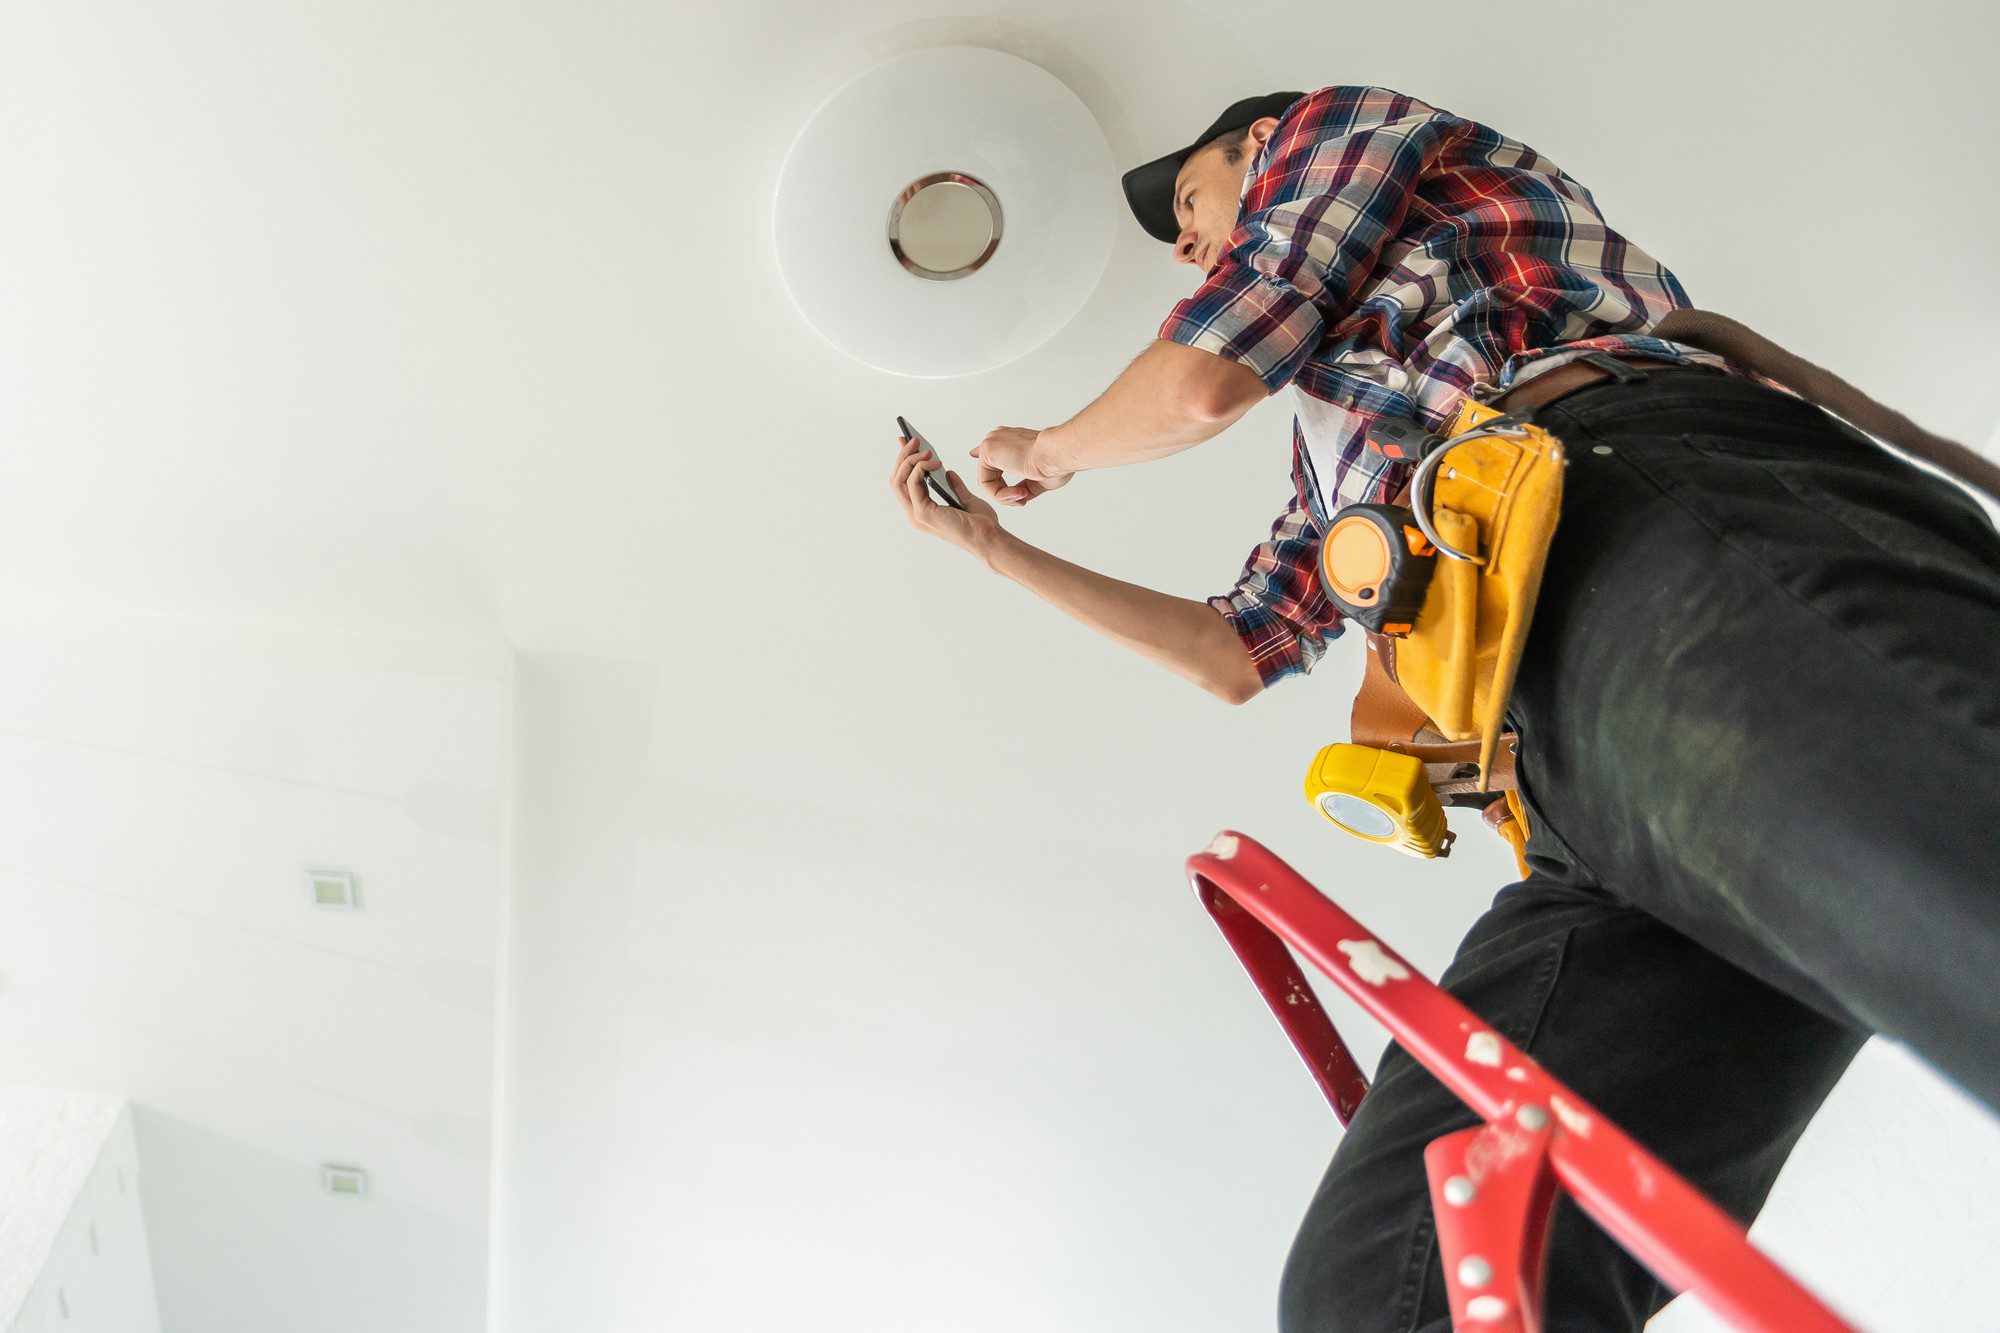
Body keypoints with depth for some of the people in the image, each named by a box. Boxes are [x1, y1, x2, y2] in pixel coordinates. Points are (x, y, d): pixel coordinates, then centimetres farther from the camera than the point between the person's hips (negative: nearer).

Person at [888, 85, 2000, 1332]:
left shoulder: (1340, 124, 27)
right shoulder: (1336, 450, 44)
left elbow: (1199, 385, 15)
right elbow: (1232, 654, 46)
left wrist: (1045, 452, 39)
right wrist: (994, 543, 55)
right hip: (1600, 768, 7)